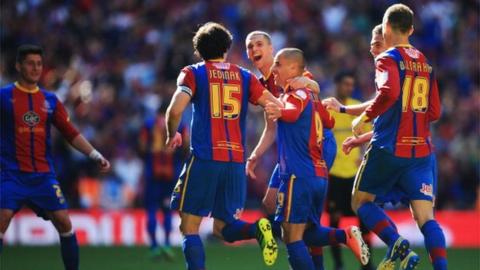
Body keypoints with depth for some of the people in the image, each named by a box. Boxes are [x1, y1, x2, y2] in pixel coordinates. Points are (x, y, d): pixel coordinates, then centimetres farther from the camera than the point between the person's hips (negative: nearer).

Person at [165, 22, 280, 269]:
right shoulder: (244, 76, 14)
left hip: (204, 158, -4)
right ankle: (257, 228, -17)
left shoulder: (193, 73, 4)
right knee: (223, 227, 13)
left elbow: (175, 110, -10)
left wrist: (172, 135, 9)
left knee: (189, 228, 2)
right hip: (237, 160, 4)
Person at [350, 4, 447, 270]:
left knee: (360, 201, 11)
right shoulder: (425, 63, 14)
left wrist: (364, 117, -12)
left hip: (389, 148, -5)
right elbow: (434, 111, 16)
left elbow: (388, 92, -24)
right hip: (421, 151, 5)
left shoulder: (388, 59, -5)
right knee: (426, 217, -1)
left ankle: (397, 245, -12)